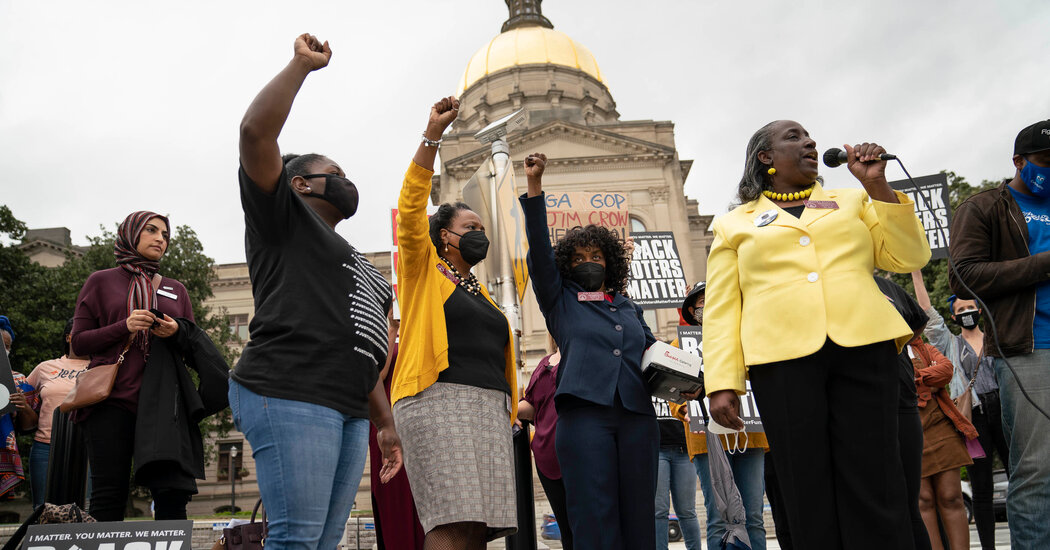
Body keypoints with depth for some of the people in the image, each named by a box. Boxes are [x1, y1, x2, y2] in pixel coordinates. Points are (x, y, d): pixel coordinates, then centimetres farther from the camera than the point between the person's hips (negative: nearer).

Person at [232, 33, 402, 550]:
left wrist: (385, 422, 23)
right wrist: (303, 64, 0)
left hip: (347, 412, 8)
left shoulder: (355, 265, 32)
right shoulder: (285, 219, 9)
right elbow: (255, 132, -7)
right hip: (290, 395, -8)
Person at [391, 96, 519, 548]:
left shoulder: (482, 295, 28)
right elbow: (411, 207, -4)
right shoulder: (424, 272, 10)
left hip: (490, 408, 7)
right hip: (438, 401, -7)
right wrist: (432, 135, -10)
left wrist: (509, 408, 16)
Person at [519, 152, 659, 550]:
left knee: (639, 513, 2)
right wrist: (534, 186, -3)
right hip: (585, 411, -3)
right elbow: (539, 250, 5)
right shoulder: (560, 300, 14)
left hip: (636, 412, 4)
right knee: (594, 516, -9)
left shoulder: (627, 306, 24)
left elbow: (650, 346, 31)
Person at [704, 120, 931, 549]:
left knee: (874, 488, -4)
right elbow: (720, 309, 8)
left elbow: (910, 257, 14)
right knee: (809, 497, 0)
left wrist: (877, 184, 6)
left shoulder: (852, 202, 24)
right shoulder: (734, 225, 17)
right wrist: (722, 383, -4)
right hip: (782, 356, -1)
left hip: (863, 346, 2)